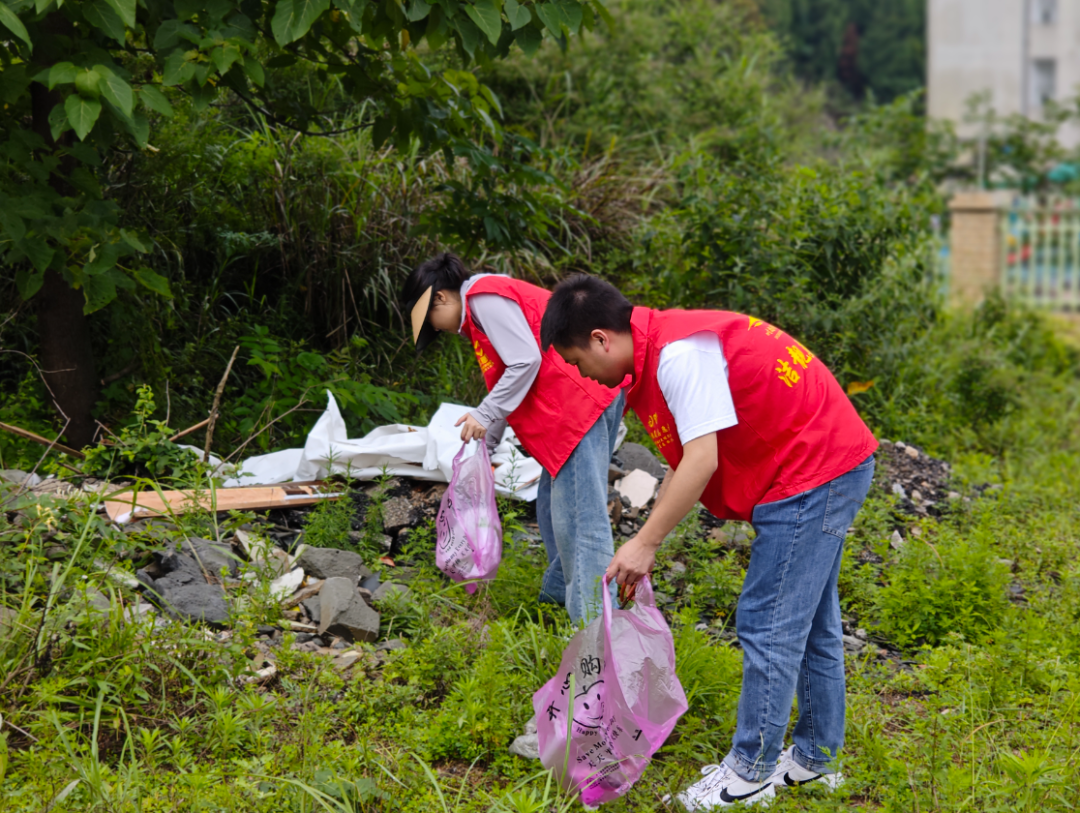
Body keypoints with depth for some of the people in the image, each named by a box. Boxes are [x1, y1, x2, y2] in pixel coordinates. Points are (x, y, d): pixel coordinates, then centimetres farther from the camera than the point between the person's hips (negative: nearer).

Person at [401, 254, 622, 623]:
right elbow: (512, 375, 29)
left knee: (579, 514, -13)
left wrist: (484, 415, -10)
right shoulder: (484, 301, 26)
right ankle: (559, 595, 26)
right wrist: (486, 443, 29)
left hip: (579, 400, -11)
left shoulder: (485, 298, -7)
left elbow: (526, 361, -16)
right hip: (583, 399, 11)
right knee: (554, 505, 18)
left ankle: (593, 618, -16)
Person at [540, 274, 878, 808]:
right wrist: (647, 544, 10)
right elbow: (686, 460, 13)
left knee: (767, 625, -5)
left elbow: (702, 460, -25)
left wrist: (645, 543, -19)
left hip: (812, 474, -11)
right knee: (808, 623, 18)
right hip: (830, 466, 11)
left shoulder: (680, 354, -22)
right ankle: (814, 758, 29)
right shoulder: (656, 354, 10)